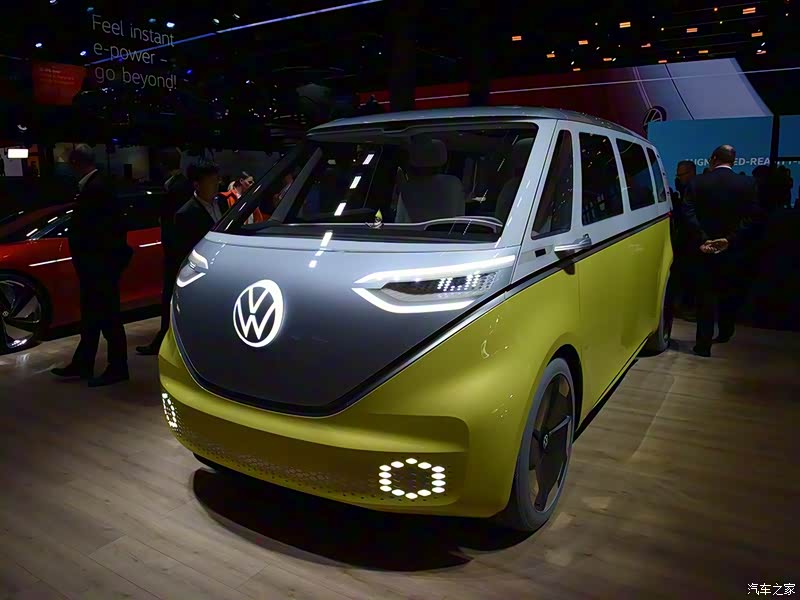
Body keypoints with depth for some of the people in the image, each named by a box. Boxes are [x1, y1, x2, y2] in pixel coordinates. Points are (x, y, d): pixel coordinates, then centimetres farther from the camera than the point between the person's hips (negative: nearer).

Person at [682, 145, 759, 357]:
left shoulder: (697, 183, -5)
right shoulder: (747, 184, -2)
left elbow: (689, 213, -14)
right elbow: (750, 218, -10)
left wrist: (702, 240, -16)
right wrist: (730, 239, -13)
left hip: (704, 249, -1)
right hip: (733, 250, 1)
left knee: (705, 296, 4)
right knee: (729, 295, 20)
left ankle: (704, 343, 2)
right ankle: (725, 333, 33)